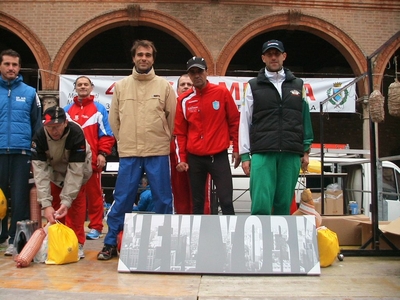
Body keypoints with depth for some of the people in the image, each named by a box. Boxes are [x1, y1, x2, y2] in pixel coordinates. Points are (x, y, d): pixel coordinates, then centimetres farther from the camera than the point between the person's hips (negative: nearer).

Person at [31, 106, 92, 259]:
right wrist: (46, 204, -40)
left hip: (77, 165, -2)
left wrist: (67, 201, -40)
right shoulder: (39, 137, -31)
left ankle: (77, 243, -2)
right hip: (53, 168, 3)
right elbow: (40, 170, -33)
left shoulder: (76, 134, -38)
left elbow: (75, 170, -36)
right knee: (55, 204, 1)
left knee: (76, 203, -11)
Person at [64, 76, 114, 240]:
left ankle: (95, 227, 11)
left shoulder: (99, 109, 5)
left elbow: (106, 134, 0)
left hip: (92, 160, -3)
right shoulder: (67, 110, 15)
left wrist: (102, 153, -10)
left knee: (94, 194, 3)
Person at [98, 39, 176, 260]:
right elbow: (113, 119, 12)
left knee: (163, 199, 5)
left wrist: (163, 139, 8)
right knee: (121, 200, 4)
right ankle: (111, 244, 17)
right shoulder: (121, 86, 8)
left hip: (158, 153, -1)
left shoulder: (165, 86, 4)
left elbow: (173, 117, 7)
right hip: (128, 153, 1)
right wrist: (124, 141, 10)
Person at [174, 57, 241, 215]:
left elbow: (234, 122, 5)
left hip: (219, 156, -2)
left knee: (226, 201, -3)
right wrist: (181, 159, 4)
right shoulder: (184, 100, 4)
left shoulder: (222, 93, -1)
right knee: (197, 202, 9)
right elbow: (180, 132, 9)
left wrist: (236, 149, 4)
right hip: (194, 158, 2)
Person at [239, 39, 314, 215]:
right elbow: (245, 121, 6)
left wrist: (306, 151, 11)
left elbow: (305, 119, 15)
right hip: (262, 153, -2)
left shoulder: (298, 85, 15)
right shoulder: (253, 86, 9)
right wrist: (245, 155, 1)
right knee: (261, 205, -9)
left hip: (291, 154, 2)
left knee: (283, 205, 5)